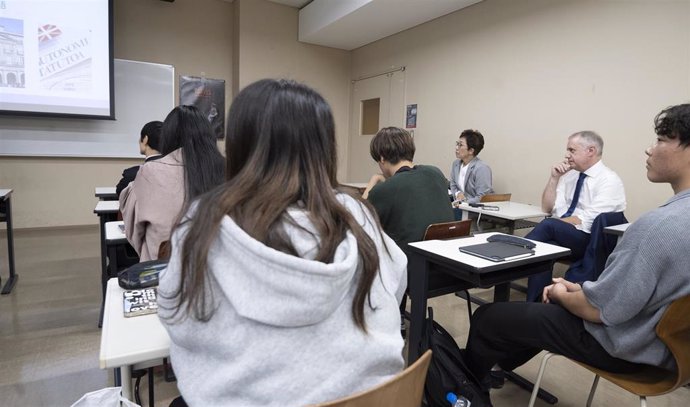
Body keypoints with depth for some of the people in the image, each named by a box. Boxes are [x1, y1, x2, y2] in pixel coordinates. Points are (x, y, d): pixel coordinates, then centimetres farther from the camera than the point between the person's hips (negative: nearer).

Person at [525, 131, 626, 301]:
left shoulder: (609, 180, -9)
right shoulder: (570, 175, 12)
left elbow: (586, 222, -18)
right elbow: (547, 208, 10)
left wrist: (551, 225, -14)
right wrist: (554, 178, -1)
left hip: (591, 242, -5)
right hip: (562, 236, 6)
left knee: (548, 225, -31)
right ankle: (534, 306, -25)